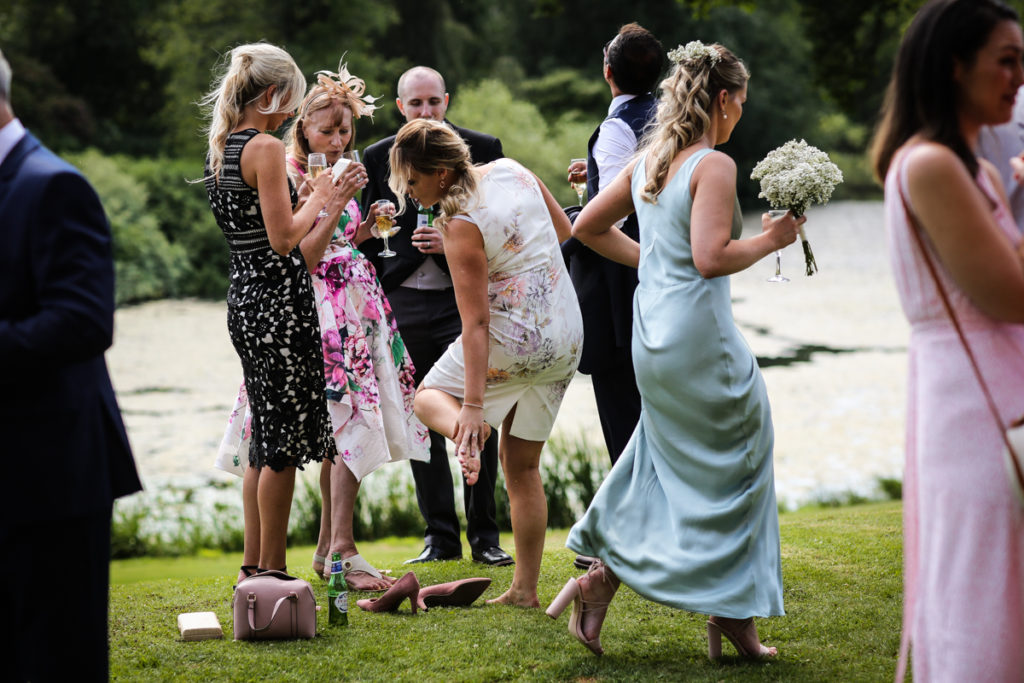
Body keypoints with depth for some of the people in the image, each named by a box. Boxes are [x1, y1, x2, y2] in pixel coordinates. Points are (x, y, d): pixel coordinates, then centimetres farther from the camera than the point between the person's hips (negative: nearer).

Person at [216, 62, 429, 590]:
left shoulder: (337, 170, 16)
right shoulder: (291, 175, -9)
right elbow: (305, 257, -16)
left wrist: (367, 228, 7)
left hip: (355, 306, 8)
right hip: (320, 312, -8)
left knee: (347, 430, 8)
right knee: (350, 424, -14)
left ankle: (328, 547, 15)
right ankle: (342, 552, -14)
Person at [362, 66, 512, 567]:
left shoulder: (482, 149, 3)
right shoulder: (378, 157, 8)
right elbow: (369, 237, 12)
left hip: (465, 298, -2)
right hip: (405, 303, 2)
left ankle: (483, 534, 7)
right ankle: (440, 536, 14)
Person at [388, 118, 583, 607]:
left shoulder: (461, 225, -20)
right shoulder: (511, 170, 0)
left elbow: (475, 322, -22)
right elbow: (565, 232, 13)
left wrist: (472, 406, -22)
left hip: (512, 341, -7)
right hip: (567, 338, 7)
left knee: (429, 395, 20)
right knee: (522, 465, 14)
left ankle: (464, 433, -16)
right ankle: (525, 589, 13)